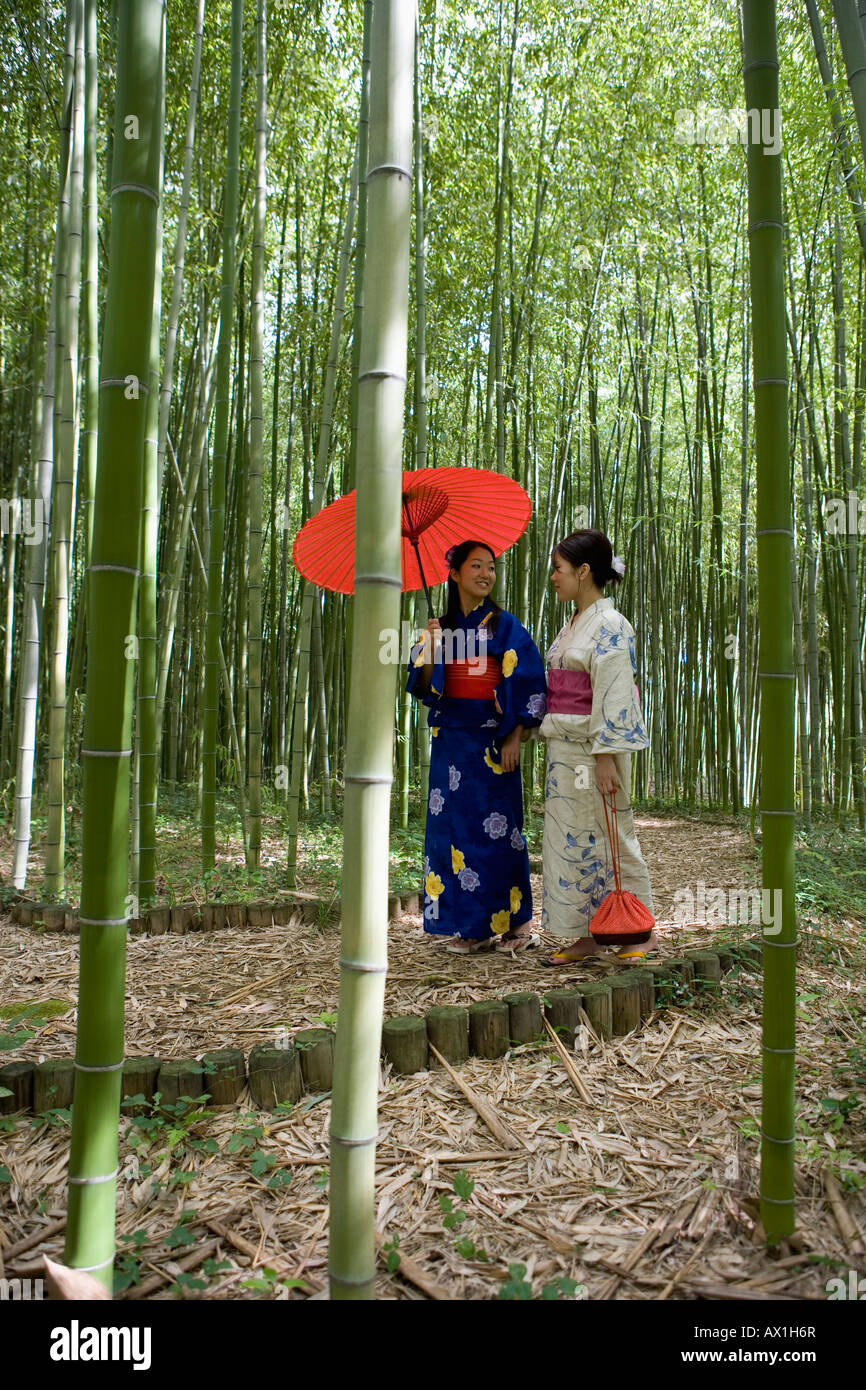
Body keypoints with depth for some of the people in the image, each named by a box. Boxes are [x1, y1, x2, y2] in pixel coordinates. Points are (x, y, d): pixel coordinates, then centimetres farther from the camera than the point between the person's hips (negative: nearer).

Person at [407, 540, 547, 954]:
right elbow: (424, 687, 8)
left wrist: (515, 737, -12)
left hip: (493, 739, -4)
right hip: (451, 739, 4)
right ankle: (472, 928, 12)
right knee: (453, 827, 2)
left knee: (498, 829, -4)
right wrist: (431, 646, -7)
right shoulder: (442, 628, 11)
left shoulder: (504, 625, 0)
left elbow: (528, 684, -4)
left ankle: (513, 922, 10)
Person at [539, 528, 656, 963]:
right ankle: (586, 935, 19)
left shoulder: (610, 625, -12)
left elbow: (615, 697, -17)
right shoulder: (572, 625, 15)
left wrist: (606, 757, -21)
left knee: (609, 837, 0)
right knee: (569, 838, 10)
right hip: (564, 750, 9)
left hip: (595, 750, -9)